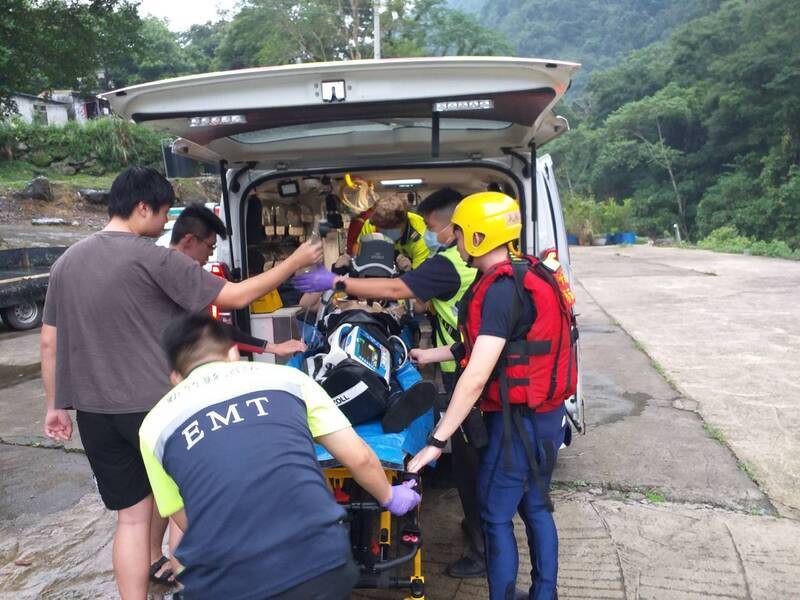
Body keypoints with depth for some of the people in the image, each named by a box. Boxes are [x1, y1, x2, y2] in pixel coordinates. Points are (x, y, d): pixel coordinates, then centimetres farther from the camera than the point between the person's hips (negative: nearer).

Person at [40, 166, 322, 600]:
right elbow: (237, 297, -13)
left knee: (131, 515, 15)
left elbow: (49, 342, 11)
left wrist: (56, 405, 21)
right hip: (155, 405, -6)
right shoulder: (153, 258, -14)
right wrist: (296, 262, -4)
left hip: (94, 411, 6)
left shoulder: (66, 262, 7)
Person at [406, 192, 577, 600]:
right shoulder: (528, 277, 7)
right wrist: (431, 355, 22)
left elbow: (476, 376, -28)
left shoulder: (501, 290, -23)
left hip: (518, 420, -9)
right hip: (546, 414, 10)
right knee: (535, 506, 20)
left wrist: (436, 441, -26)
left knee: (496, 516, 4)